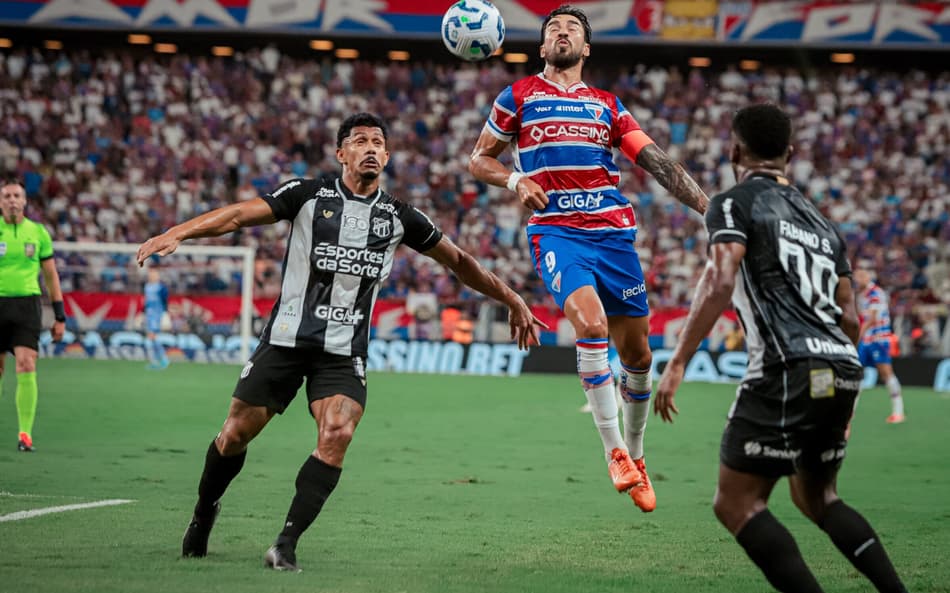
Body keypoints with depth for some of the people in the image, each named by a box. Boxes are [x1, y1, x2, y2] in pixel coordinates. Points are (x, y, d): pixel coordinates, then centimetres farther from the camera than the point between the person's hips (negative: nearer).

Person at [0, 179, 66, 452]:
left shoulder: (38, 232, 7)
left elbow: (51, 275, 13)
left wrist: (60, 316, 9)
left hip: (27, 304, 0)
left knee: (27, 368, -13)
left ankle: (25, 434, -12)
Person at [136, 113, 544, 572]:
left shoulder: (399, 218, 6)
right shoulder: (308, 195, -1)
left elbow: (458, 261, 17)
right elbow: (240, 215, -8)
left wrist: (511, 301, 20)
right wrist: (177, 233, -22)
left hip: (343, 355, 1)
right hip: (285, 340, -1)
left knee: (337, 435, -22)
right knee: (236, 433, 3)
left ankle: (286, 544, -18)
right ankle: (204, 513, 32)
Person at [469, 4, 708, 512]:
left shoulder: (608, 106, 15)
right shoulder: (519, 97, 9)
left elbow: (658, 163, 10)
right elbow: (479, 159, 14)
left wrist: (709, 208, 0)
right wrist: (514, 181, -7)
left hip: (614, 234, 3)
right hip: (556, 232, -3)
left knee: (637, 354, 3)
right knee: (591, 323, -28)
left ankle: (634, 455, 24)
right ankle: (614, 452, -20)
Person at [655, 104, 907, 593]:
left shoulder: (733, 204, 3)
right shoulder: (821, 222, 25)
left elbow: (719, 282, -14)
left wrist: (677, 363, -16)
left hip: (787, 370, -8)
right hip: (842, 370, 8)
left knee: (736, 504, -1)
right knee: (818, 498, 24)